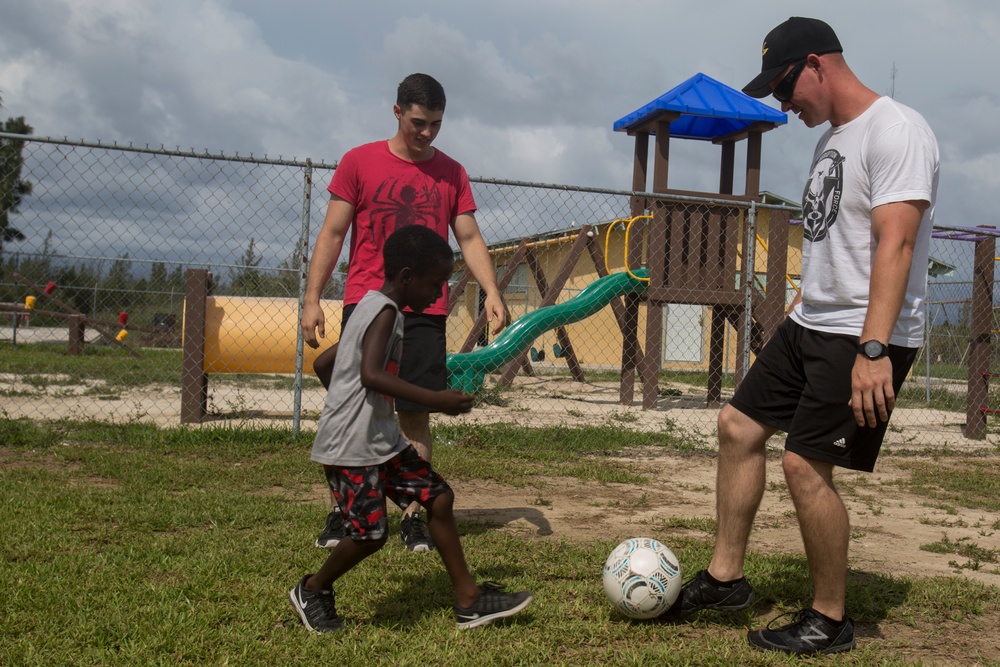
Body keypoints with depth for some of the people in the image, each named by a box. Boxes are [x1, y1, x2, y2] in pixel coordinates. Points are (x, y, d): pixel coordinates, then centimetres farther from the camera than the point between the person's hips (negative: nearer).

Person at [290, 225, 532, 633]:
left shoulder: (375, 308, 15)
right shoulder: (385, 311, -15)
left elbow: (324, 362, 21)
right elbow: (371, 375, -30)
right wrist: (435, 400, -30)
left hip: (382, 438, 11)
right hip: (350, 446, -11)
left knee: (439, 497, 7)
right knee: (370, 534, -10)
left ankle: (469, 601, 12)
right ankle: (312, 591, 18)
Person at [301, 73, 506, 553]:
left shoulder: (452, 173, 11)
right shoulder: (359, 162, 4)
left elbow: (469, 238, 10)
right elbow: (332, 233, 3)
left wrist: (492, 292, -6)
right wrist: (312, 299, -5)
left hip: (425, 311, 2)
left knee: (416, 415, 2)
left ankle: (413, 517, 9)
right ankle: (341, 513, 11)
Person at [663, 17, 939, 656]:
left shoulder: (896, 131, -15)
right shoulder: (831, 137, 15)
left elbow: (895, 244, -26)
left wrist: (873, 348, -33)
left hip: (864, 339, -10)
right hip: (810, 325, 10)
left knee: (805, 463, -11)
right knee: (739, 425, 11)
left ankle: (832, 621, 8)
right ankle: (725, 578, 22)